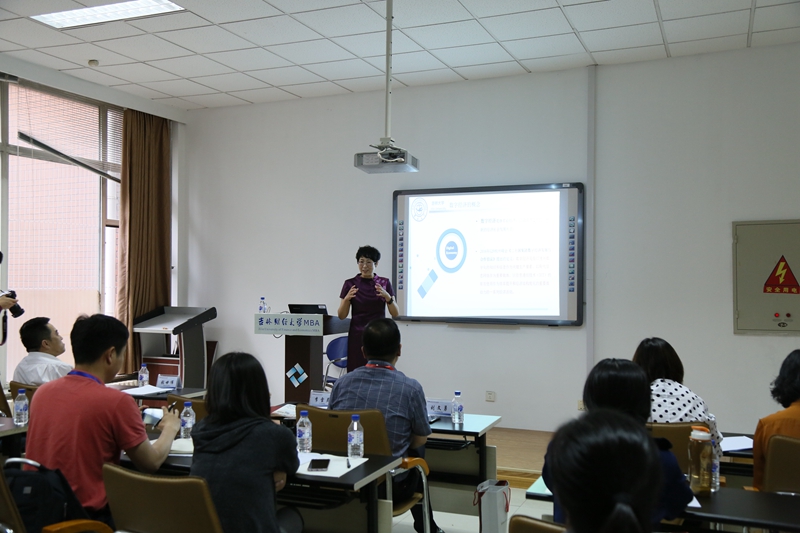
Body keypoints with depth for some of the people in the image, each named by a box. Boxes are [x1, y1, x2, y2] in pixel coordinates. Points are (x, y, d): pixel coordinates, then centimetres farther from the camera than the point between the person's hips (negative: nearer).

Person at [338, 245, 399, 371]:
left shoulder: (385, 283, 5)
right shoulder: (350, 284, 2)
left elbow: (395, 313, 1)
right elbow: (342, 316, 1)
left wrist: (387, 297, -17)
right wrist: (347, 298, -17)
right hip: (358, 336, -1)